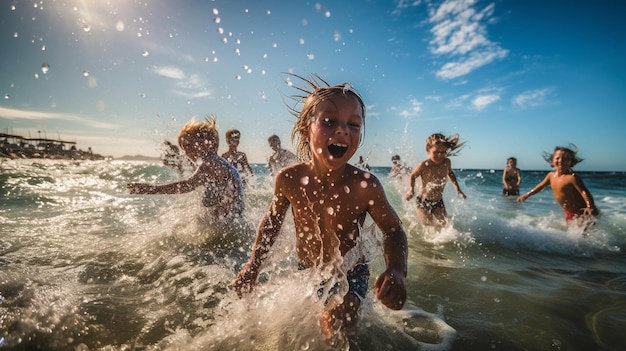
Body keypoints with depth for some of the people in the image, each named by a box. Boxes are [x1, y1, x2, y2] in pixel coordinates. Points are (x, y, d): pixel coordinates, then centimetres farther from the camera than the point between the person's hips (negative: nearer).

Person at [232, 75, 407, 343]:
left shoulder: (365, 186, -30)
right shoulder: (288, 179, -22)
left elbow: (394, 230, -14)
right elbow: (273, 220, -2)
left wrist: (396, 270, -33)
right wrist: (253, 265, -4)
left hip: (350, 275, -3)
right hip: (304, 272, 4)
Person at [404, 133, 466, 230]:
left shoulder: (447, 162, -8)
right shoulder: (424, 165, -23)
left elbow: (450, 174, 15)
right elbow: (412, 176, -6)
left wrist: (457, 189, 12)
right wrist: (411, 190, -20)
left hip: (438, 201, 4)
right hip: (423, 200, -4)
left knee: (442, 224, -1)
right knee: (427, 223, -8)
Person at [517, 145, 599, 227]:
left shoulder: (572, 177, -24)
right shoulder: (551, 175, -3)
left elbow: (584, 192, -29)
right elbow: (541, 186, 12)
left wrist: (590, 207, -44)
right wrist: (527, 195, 16)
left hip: (580, 212, -7)